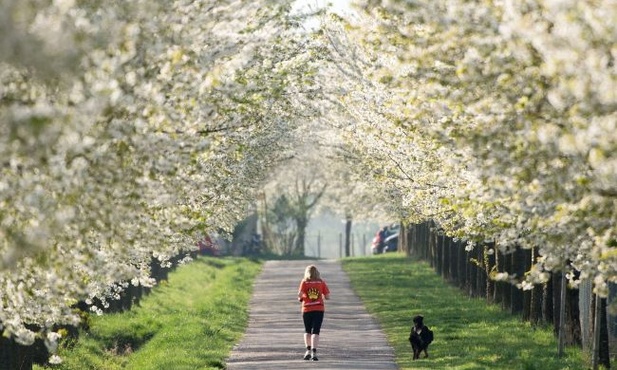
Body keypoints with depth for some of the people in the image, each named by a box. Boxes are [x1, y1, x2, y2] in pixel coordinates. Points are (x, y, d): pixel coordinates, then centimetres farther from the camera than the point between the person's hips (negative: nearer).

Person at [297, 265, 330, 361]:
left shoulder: (304, 282, -1)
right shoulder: (321, 282, 3)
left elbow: (300, 294, -14)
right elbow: (327, 296, -1)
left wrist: (300, 298, 8)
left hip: (307, 309, 0)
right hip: (319, 309, 0)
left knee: (307, 331, 17)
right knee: (315, 331, -1)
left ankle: (308, 350, 3)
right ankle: (314, 352, -15)